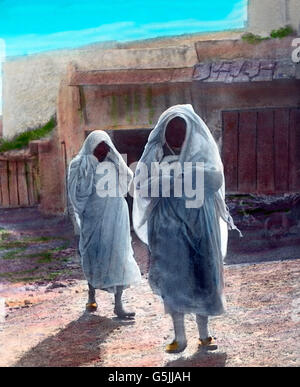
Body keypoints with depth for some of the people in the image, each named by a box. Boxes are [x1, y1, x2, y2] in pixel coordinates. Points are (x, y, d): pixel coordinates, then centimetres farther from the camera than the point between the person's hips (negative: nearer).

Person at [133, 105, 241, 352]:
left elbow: (216, 179, -14)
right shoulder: (156, 154, 6)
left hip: (198, 225, -1)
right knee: (171, 279, 0)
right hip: (168, 226, 1)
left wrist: (186, 170, -28)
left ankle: (204, 332, 18)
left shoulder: (202, 151, 2)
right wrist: (164, 178, -21)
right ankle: (179, 336, 10)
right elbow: (141, 186, -3)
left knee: (201, 276, 3)